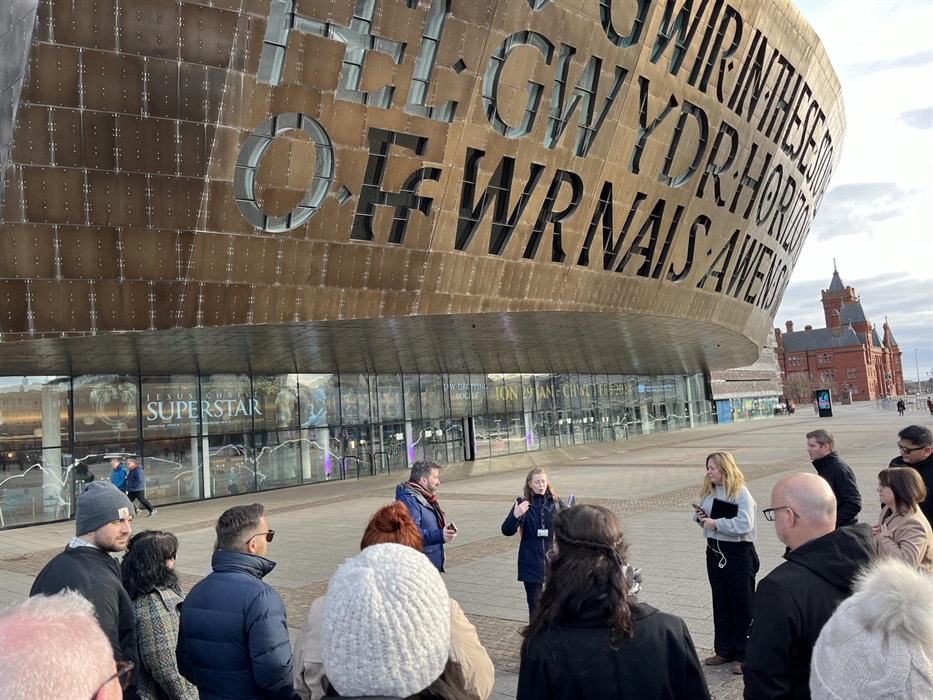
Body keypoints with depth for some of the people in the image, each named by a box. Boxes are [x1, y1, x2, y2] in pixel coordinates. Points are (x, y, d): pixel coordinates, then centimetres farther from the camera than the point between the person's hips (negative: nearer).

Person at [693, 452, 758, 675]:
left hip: (737, 552, -7)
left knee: (742, 604, 4)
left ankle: (744, 655, 14)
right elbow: (703, 515, 17)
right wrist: (700, 517, -4)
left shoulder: (740, 493, -15)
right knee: (720, 603, 15)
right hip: (714, 550, 7)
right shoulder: (709, 491, 6)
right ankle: (725, 650, 27)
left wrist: (716, 523, -23)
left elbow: (744, 524, -24)